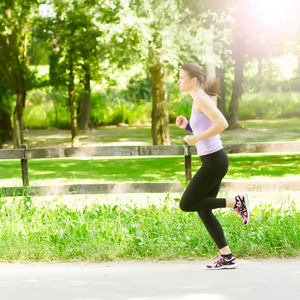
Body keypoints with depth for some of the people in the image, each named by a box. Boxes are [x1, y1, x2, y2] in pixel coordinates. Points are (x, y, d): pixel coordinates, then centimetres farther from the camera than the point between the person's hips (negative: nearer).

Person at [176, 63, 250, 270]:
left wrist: (197, 138, -18)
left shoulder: (201, 98, -14)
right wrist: (187, 126, 11)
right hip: (215, 160, 10)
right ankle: (227, 257, 11)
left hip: (214, 161, -10)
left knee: (186, 205, -2)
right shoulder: (202, 99, 16)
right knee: (203, 211, 12)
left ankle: (236, 202, -1)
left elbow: (222, 124, -26)